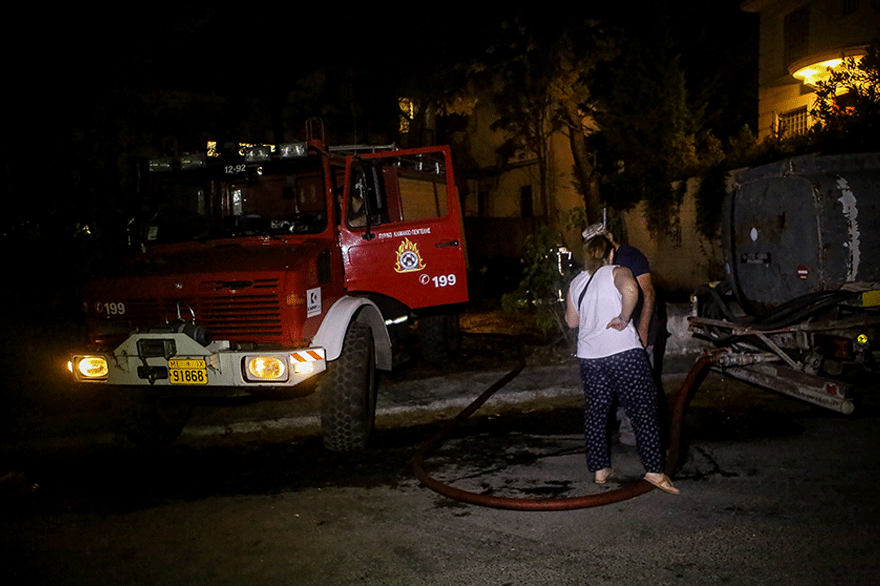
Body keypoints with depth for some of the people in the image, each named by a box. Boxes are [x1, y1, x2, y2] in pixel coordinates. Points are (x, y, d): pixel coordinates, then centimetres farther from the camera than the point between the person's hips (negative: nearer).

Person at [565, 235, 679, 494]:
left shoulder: (576, 283, 14)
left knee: (595, 412, 14)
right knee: (643, 410, 3)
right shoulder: (617, 272, 1)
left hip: (590, 356, 5)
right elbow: (630, 289, -24)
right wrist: (624, 318, -14)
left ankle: (599, 469, 19)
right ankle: (654, 469, 2)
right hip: (625, 353, -4)